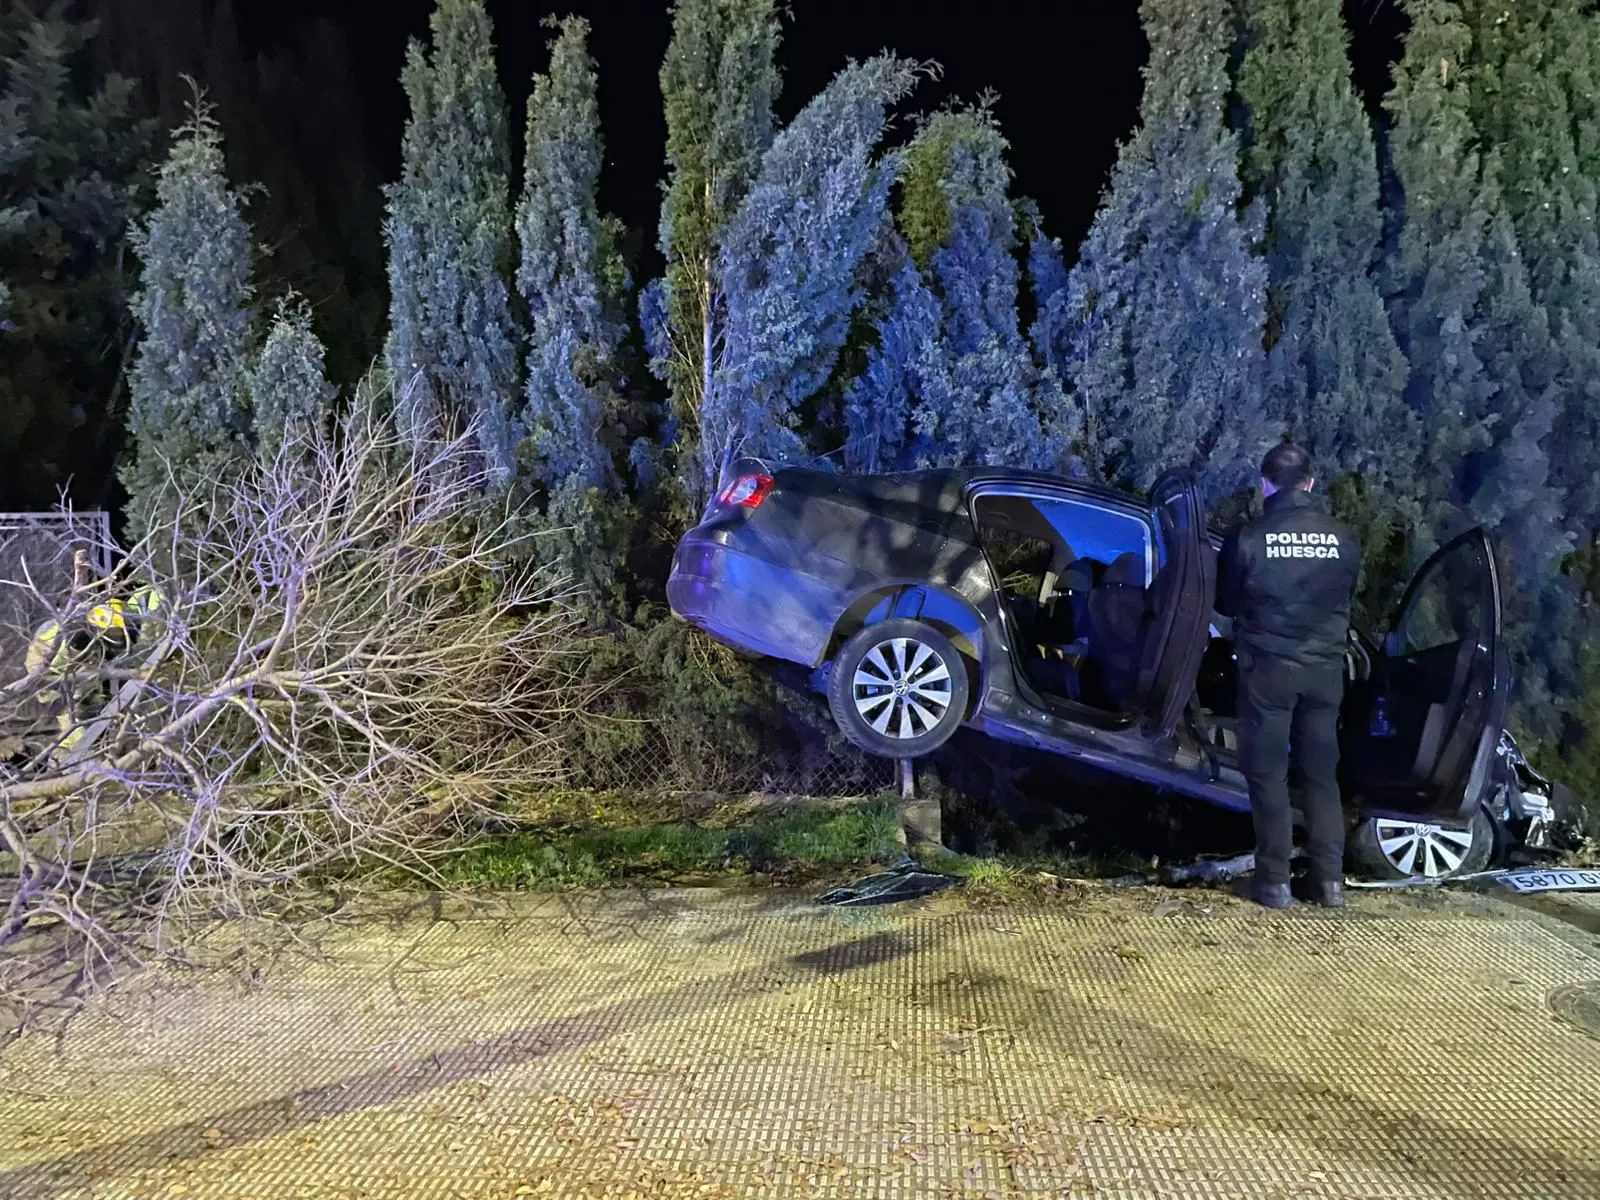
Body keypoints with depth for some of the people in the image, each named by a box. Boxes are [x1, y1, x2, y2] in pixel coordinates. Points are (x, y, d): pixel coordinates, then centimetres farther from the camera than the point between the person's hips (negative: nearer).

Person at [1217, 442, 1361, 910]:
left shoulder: (1248, 538, -11)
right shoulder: (1343, 539, -2)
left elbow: (1225, 603, 2)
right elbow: (1347, 601, 12)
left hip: (1268, 668, -3)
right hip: (1324, 669, 3)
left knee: (1267, 774, 6)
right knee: (1322, 772, 13)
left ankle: (1274, 880, 7)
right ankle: (1330, 879, 14)